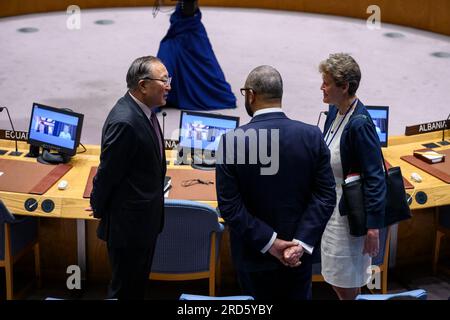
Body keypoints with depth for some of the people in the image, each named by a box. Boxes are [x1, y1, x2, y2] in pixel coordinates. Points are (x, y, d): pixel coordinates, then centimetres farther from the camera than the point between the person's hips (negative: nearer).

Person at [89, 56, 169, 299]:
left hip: (145, 218, 9)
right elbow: (107, 172, -19)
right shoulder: (125, 122, -28)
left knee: (139, 283, 23)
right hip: (128, 223, -9)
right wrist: (99, 209, -5)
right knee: (124, 288, 8)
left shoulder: (142, 110, 3)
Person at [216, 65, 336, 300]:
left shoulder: (231, 141, -15)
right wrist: (301, 242, -13)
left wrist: (268, 243, -14)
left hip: (254, 254, -2)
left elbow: (229, 206, -17)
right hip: (299, 254, 2)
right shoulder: (312, 136, -9)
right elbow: (326, 196, -10)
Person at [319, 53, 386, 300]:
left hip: (349, 212, -8)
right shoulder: (335, 111, 1)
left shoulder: (359, 124, -25)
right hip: (330, 204, 9)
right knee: (334, 277, 22)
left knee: (347, 282, 9)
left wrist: (373, 226, -22)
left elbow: (374, 178, -23)